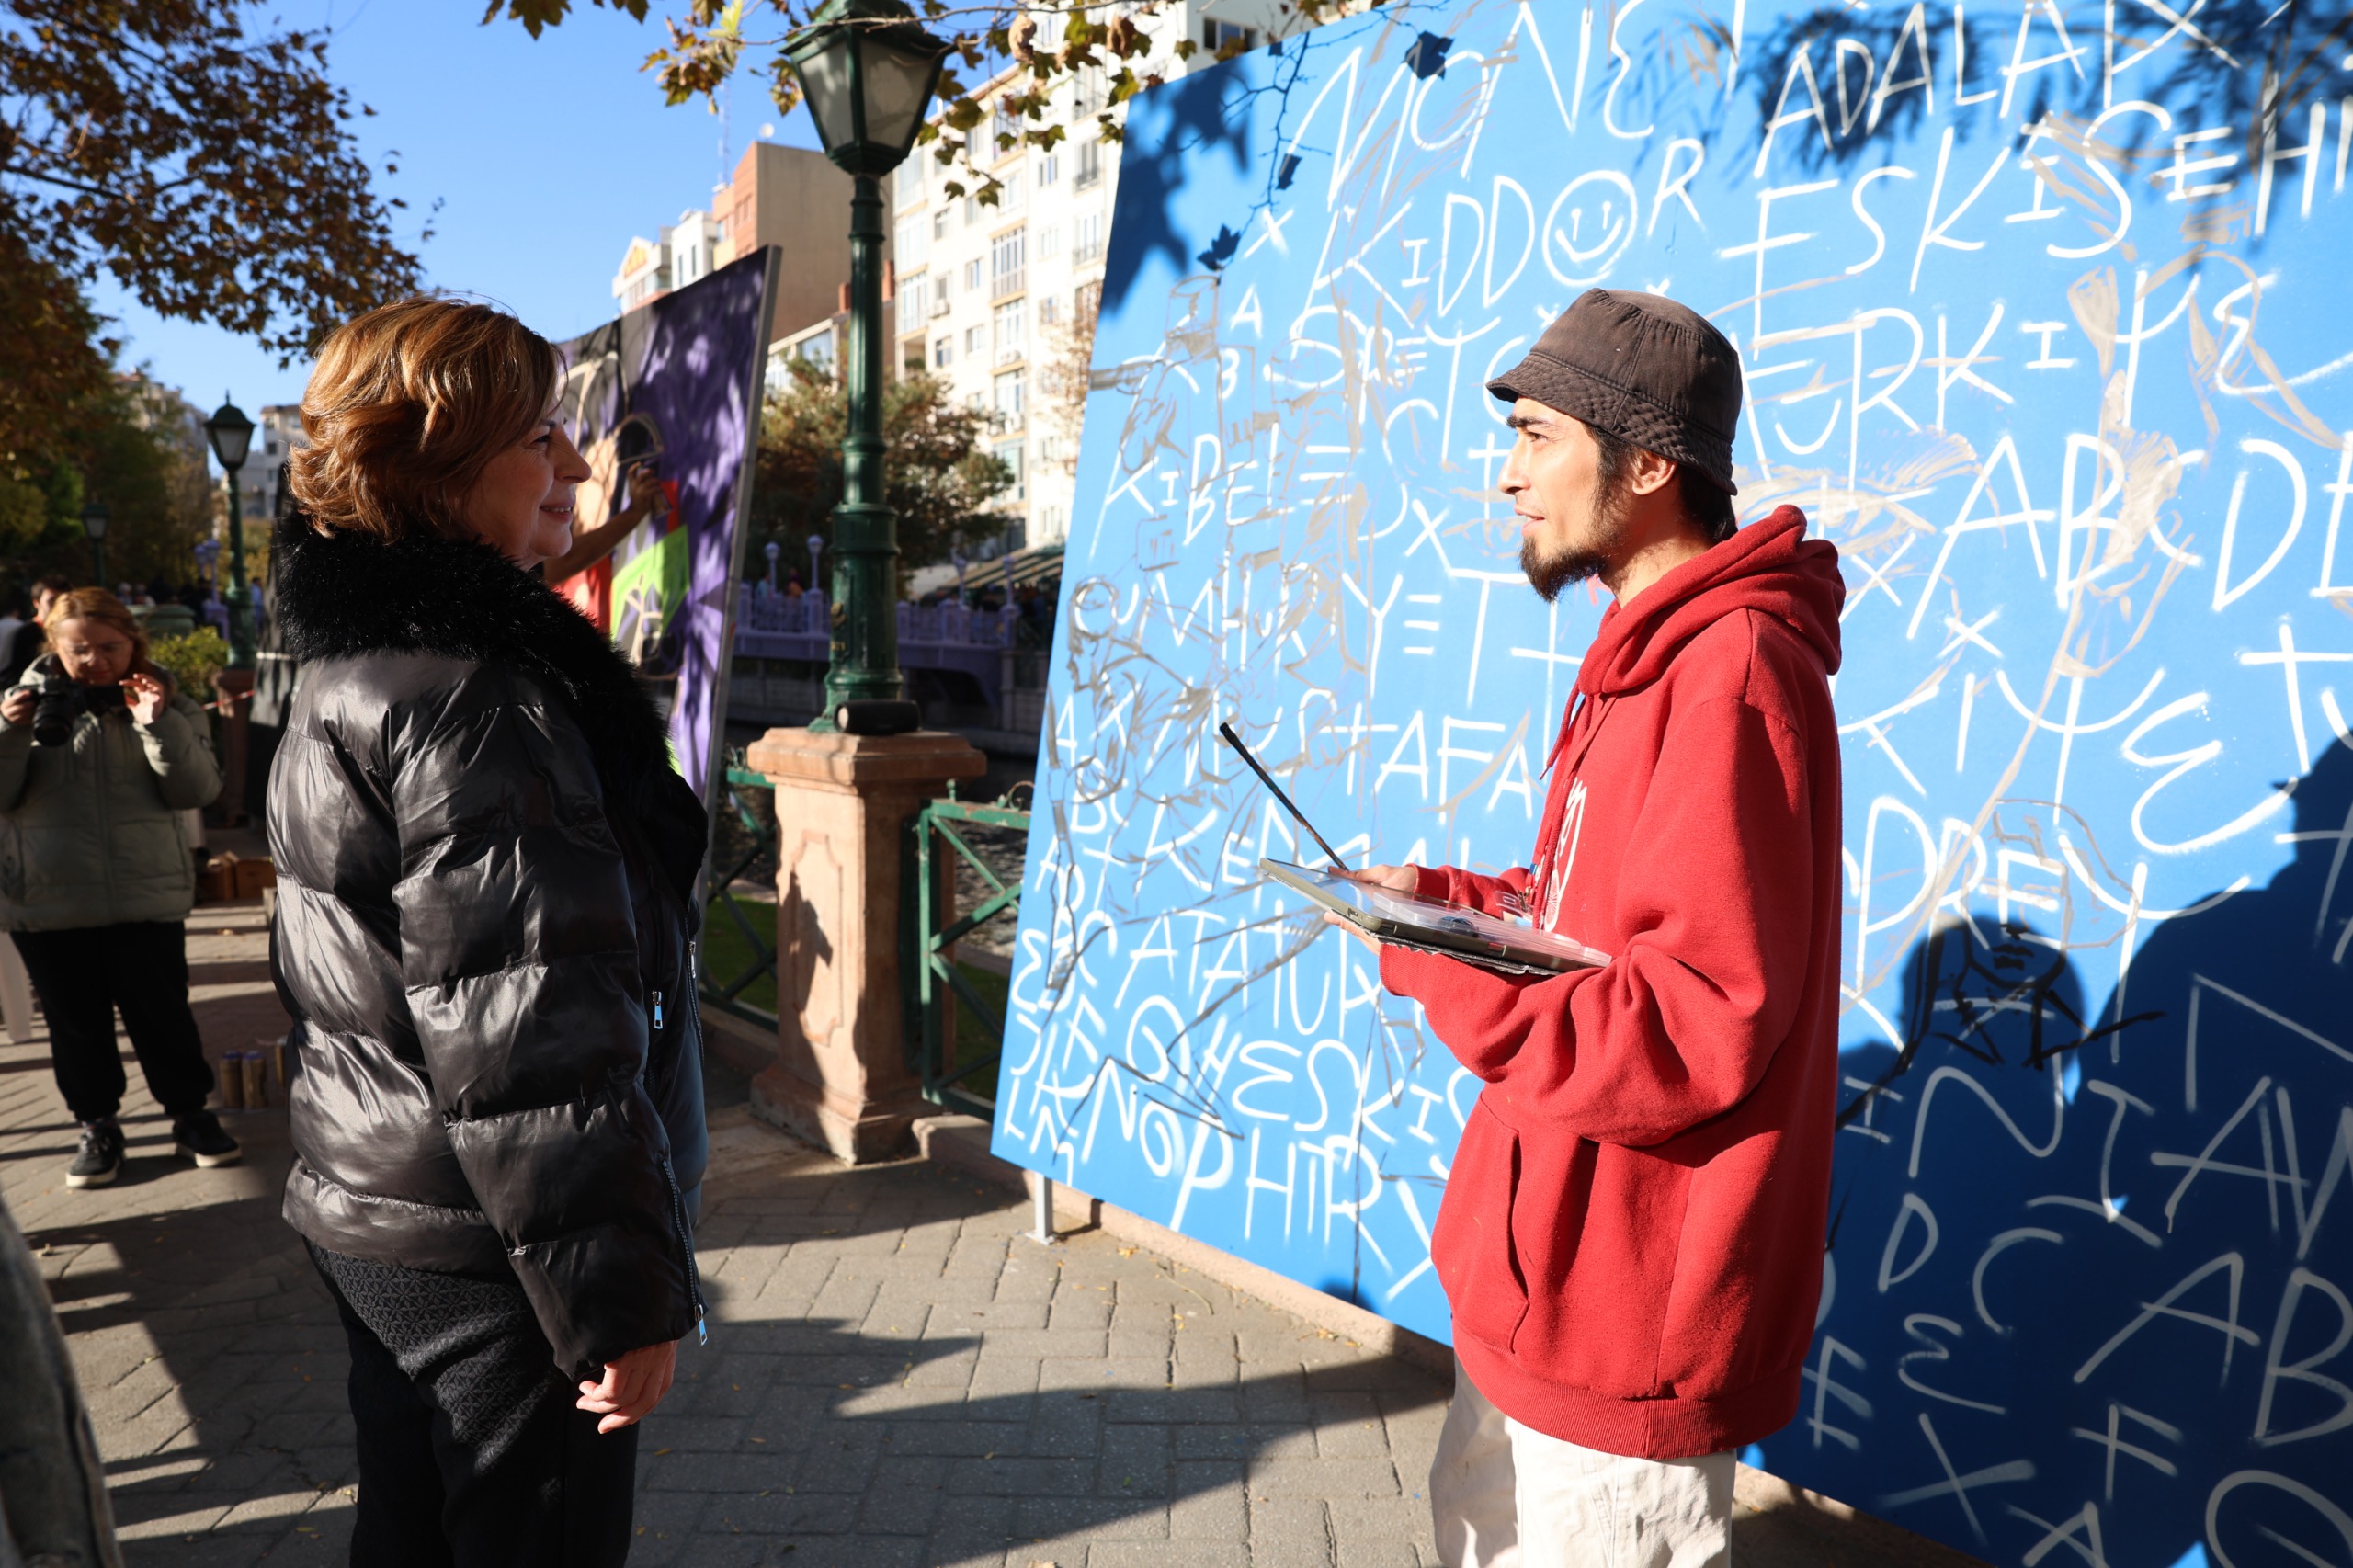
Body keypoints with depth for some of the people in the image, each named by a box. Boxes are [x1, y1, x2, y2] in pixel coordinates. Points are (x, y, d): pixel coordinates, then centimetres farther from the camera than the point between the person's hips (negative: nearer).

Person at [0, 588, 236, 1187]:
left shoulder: (167, 703, 2)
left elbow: (197, 790, -8)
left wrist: (159, 724, -21)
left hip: (147, 896, -1)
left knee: (162, 1011, 7)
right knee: (75, 1020, 12)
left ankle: (190, 1113, 23)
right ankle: (97, 1125, 28)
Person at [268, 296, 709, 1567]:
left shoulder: (352, 664, 10)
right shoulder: (468, 696, -23)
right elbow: (521, 1040, -27)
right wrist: (618, 1296, -20)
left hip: (374, 1213, 10)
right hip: (487, 1246, -10)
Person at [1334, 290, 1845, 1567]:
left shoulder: (1732, 671, -22)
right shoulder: (1651, 657, 12)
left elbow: (1694, 1026, -26)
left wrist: (1431, 963, -27)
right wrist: (1445, 897, 4)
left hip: (1630, 1303, -10)